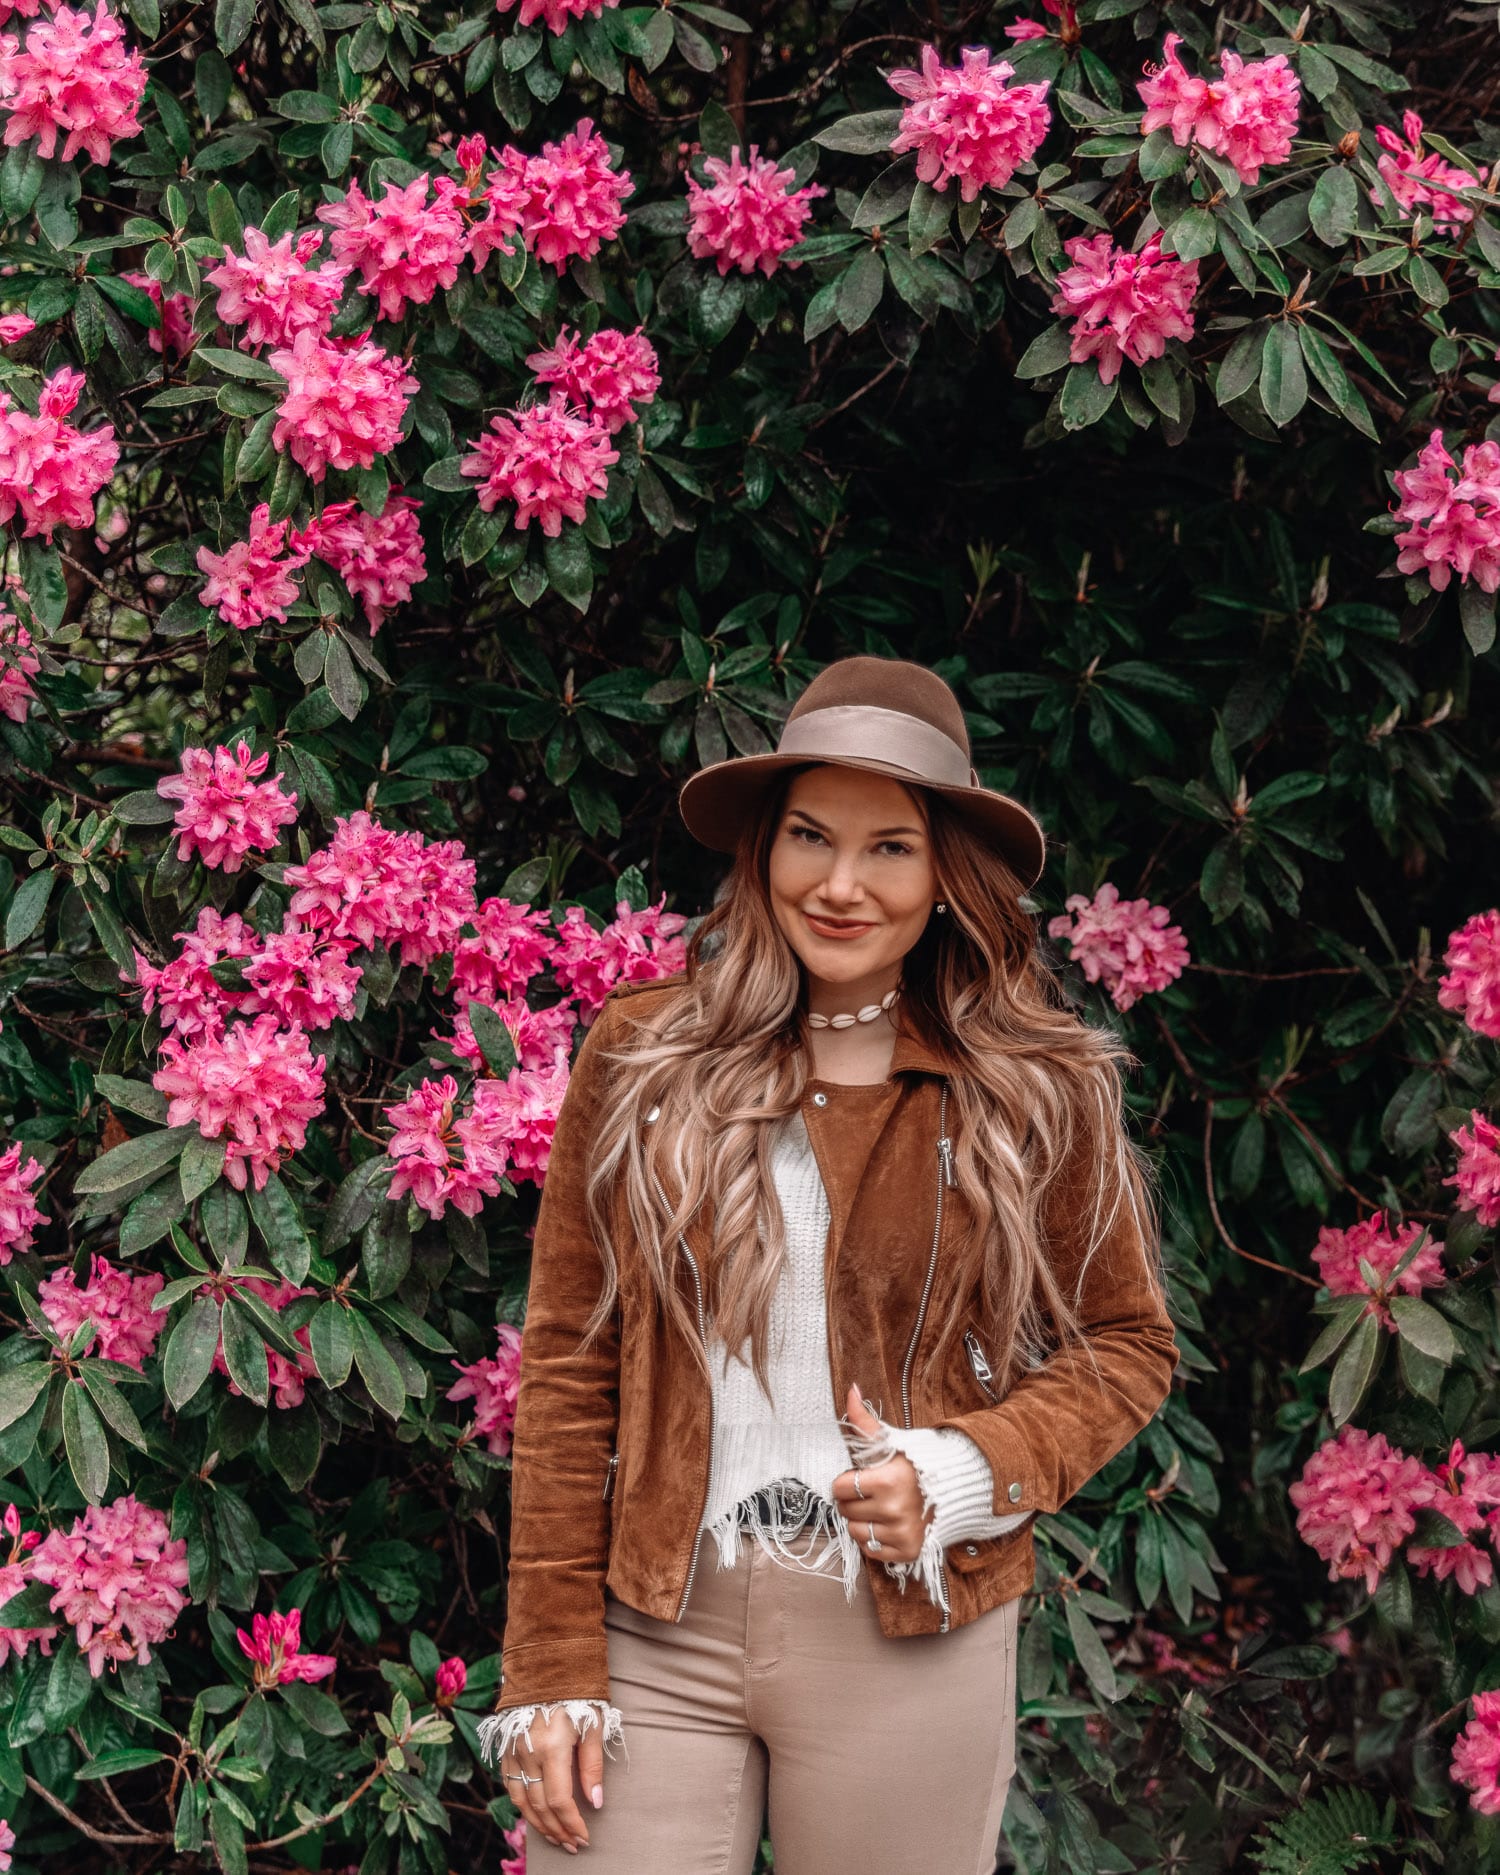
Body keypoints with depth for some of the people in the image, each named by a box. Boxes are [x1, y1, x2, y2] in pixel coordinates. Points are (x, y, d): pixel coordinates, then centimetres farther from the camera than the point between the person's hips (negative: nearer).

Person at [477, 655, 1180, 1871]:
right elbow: (567, 1364, 2)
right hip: (653, 1634, 0)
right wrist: (550, 1669, -2)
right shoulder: (642, 1055, 1)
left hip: (909, 1644, 0)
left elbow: (1127, 1346, 9)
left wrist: (970, 1471, -9)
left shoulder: (1037, 1091, 0)